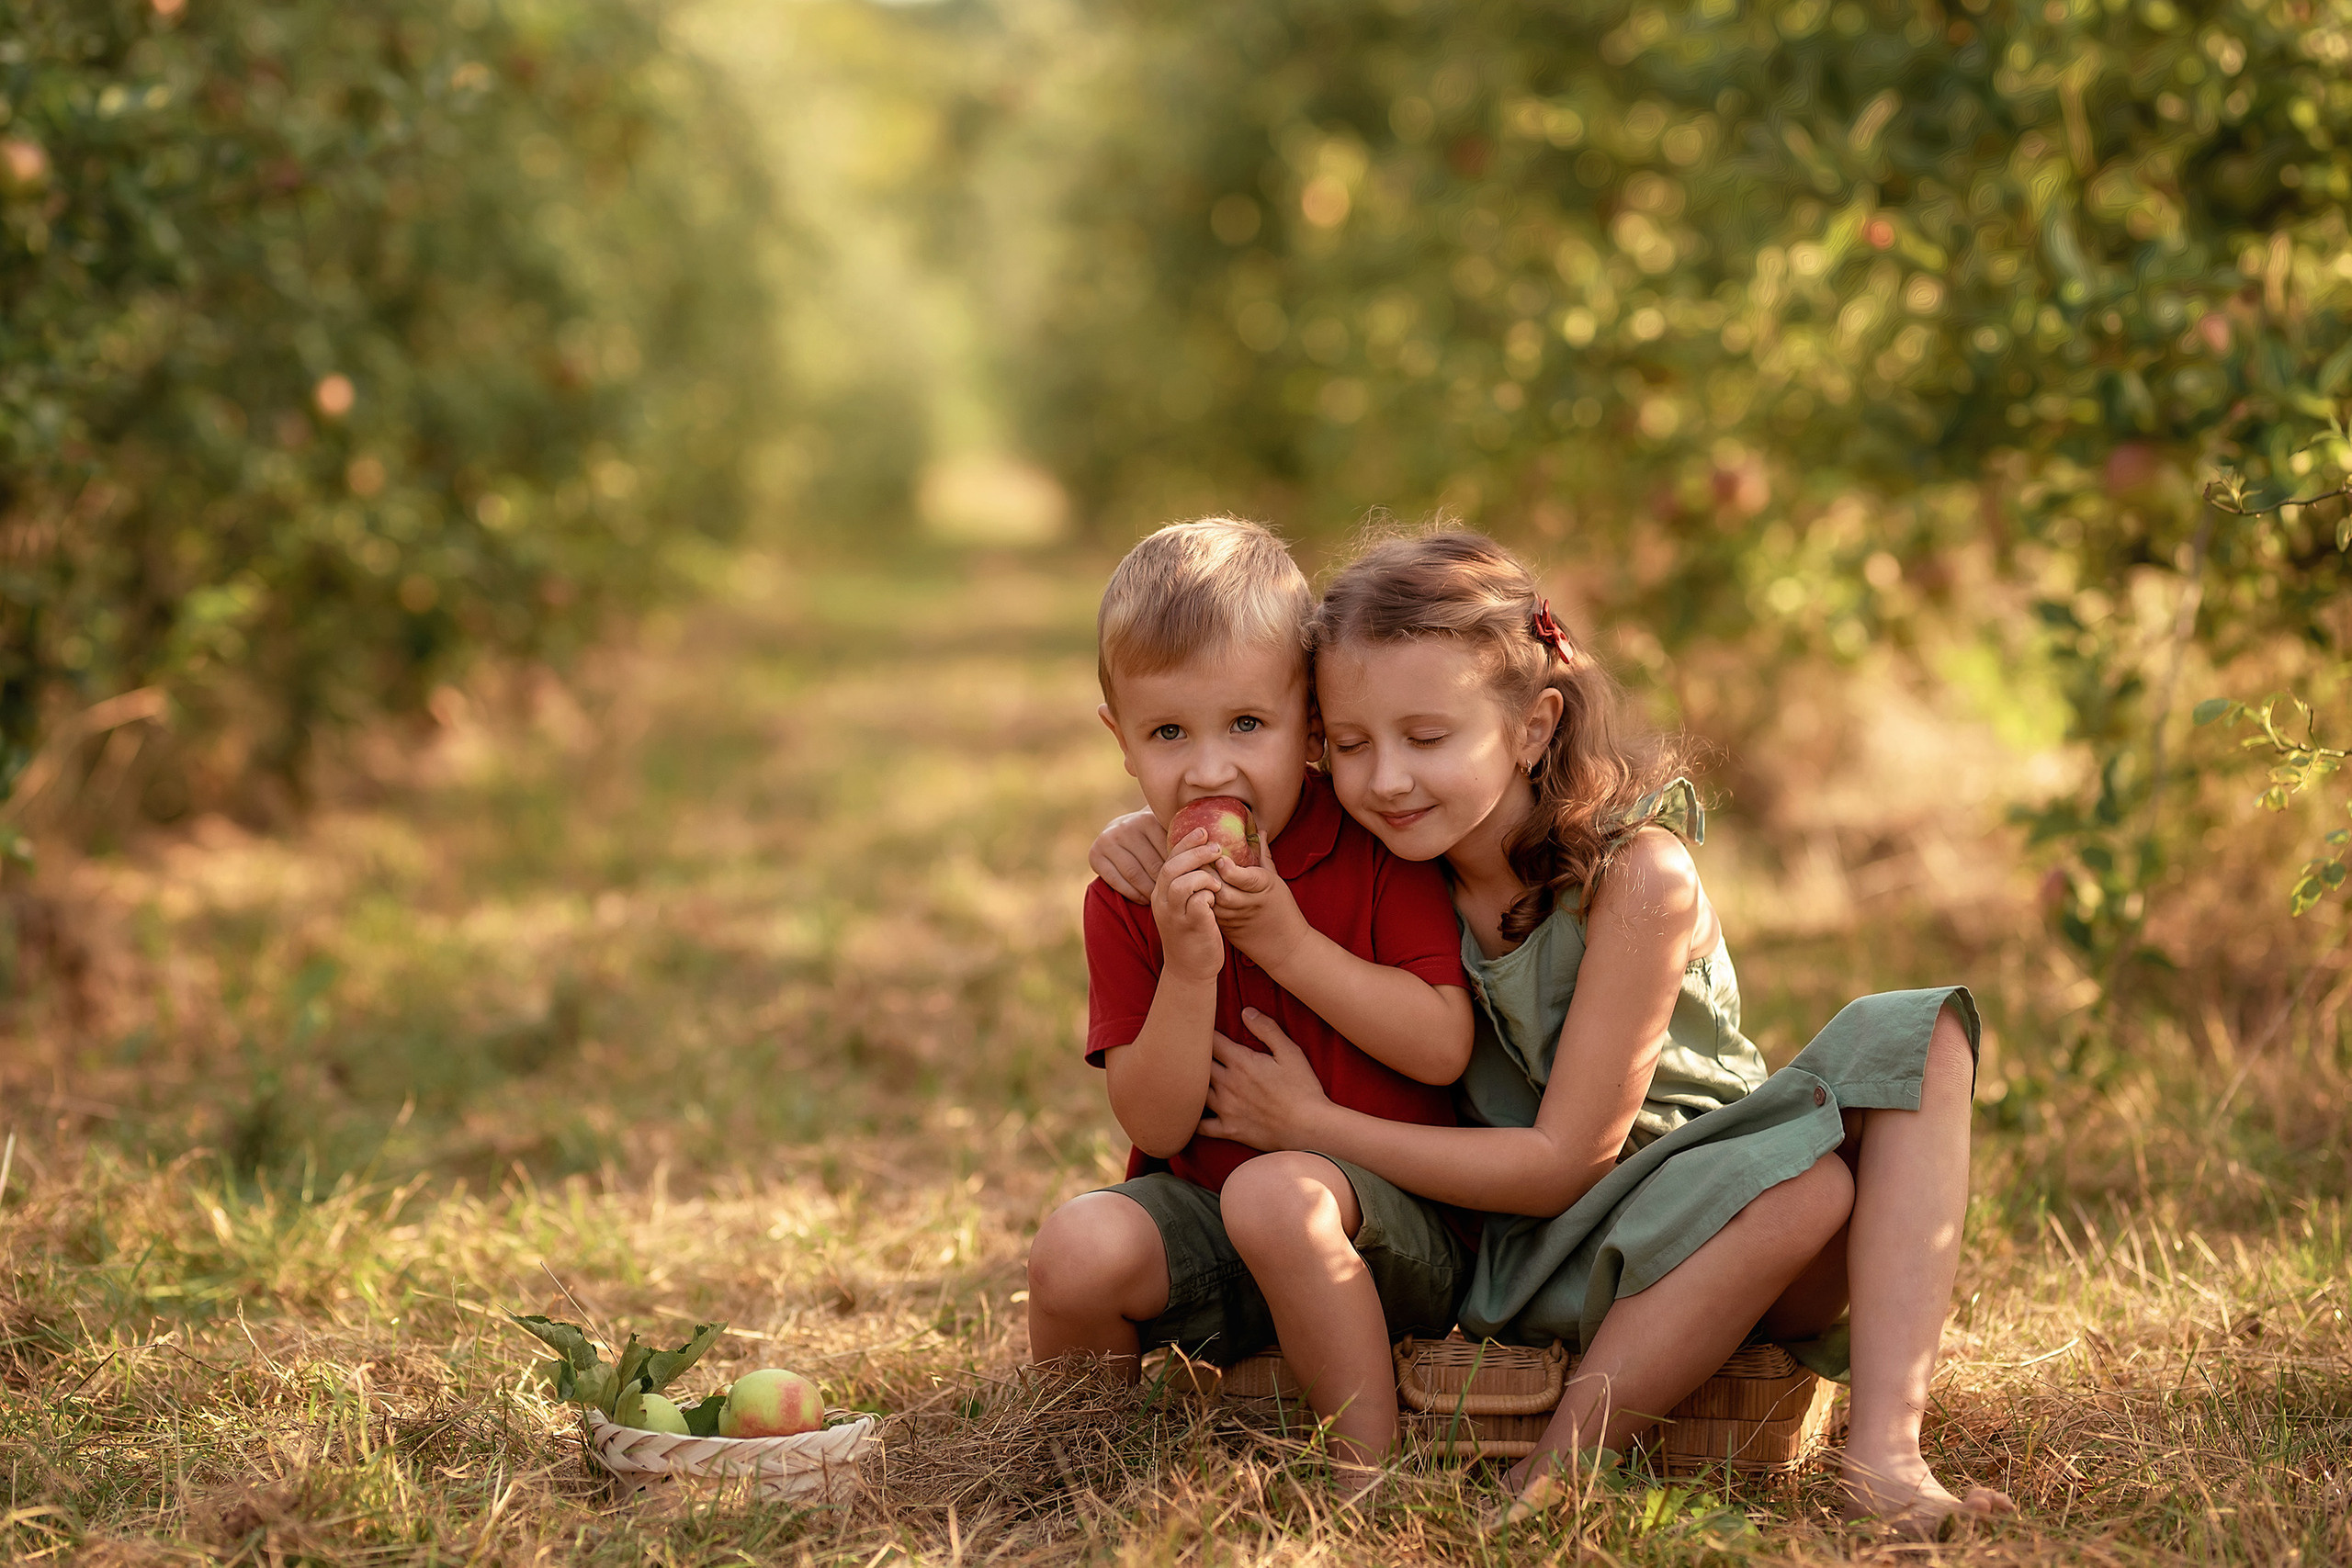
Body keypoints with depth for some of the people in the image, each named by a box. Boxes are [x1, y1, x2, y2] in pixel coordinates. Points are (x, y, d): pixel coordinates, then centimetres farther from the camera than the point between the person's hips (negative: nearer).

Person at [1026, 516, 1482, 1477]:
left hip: (1397, 1226, -3)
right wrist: (1189, 968, -21)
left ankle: (1373, 1464, -20)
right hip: (1201, 1210, 3)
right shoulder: (1126, 899, 0)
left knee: (1277, 1192, -35)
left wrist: (1286, 940, -19)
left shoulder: (1376, 851, -6)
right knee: (1078, 1247, -25)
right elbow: (1156, 1127, -6)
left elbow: (1445, 1047, -15)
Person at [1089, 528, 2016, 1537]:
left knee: (1914, 1037, -26)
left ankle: (1883, 1449, -34)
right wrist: (1150, 828, -13)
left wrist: (1311, 1127, -17)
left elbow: (1564, 1162, -20)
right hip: (1533, 1262, 0)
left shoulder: (1637, 877, -21)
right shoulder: (1390, 846, -8)